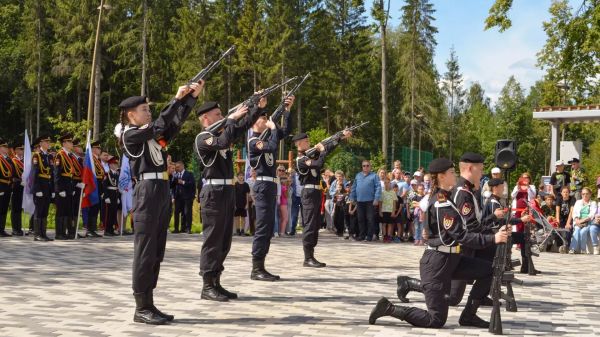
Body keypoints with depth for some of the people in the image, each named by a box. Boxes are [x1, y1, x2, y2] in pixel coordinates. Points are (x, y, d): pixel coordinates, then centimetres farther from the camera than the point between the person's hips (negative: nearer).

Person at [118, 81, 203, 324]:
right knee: (145, 252, -6)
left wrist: (192, 97, 6)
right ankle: (142, 308, -1)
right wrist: (177, 98, -10)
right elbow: (159, 124, -15)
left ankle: (149, 305, 15)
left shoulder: (152, 135, 19)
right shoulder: (130, 134, -4)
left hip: (162, 191, 9)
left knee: (157, 253, 10)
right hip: (147, 192, -9)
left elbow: (176, 122, 13)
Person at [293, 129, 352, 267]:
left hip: (315, 192, 10)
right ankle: (308, 258, -9)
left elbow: (328, 148, 19)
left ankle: (310, 256, 14)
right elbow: (319, 164, -26)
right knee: (309, 225, -9)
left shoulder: (311, 154, 15)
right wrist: (322, 150, -11)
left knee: (315, 226, 10)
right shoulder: (301, 159, -13)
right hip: (309, 192, -10)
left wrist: (341, 137, 14)